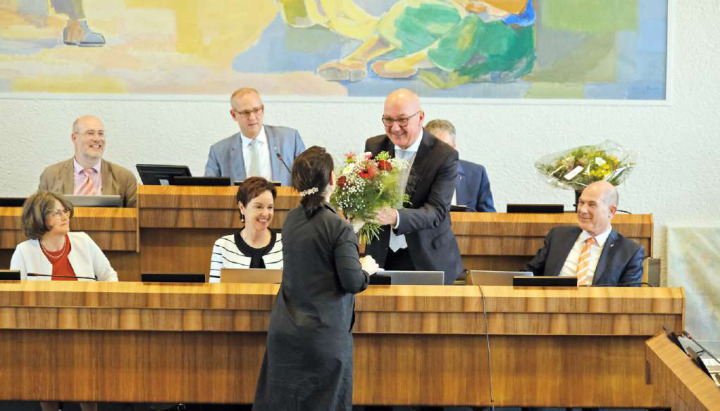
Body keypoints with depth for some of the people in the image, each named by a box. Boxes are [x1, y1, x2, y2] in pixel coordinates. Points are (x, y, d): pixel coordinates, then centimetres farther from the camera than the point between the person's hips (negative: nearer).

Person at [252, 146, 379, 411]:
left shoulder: (290, 220, 6)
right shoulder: (339, 228, -15)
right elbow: (352, 281, -16)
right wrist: (366, 269, 5)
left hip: (285, 334, 6)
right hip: (325, 336, -6)